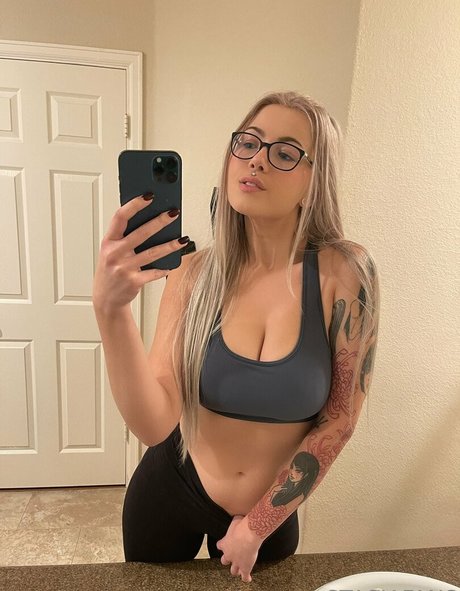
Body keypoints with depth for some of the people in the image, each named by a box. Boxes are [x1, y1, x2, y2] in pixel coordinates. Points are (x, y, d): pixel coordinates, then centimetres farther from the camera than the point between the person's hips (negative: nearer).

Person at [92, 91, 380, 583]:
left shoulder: (344, 272, -21)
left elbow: (339, 420, -13)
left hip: (272, 511, -1)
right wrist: (110, 310, -38)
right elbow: (153, 425, -23)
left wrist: (258, 525, -8)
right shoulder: (194, 273, -17)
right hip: (168, 492, 2)